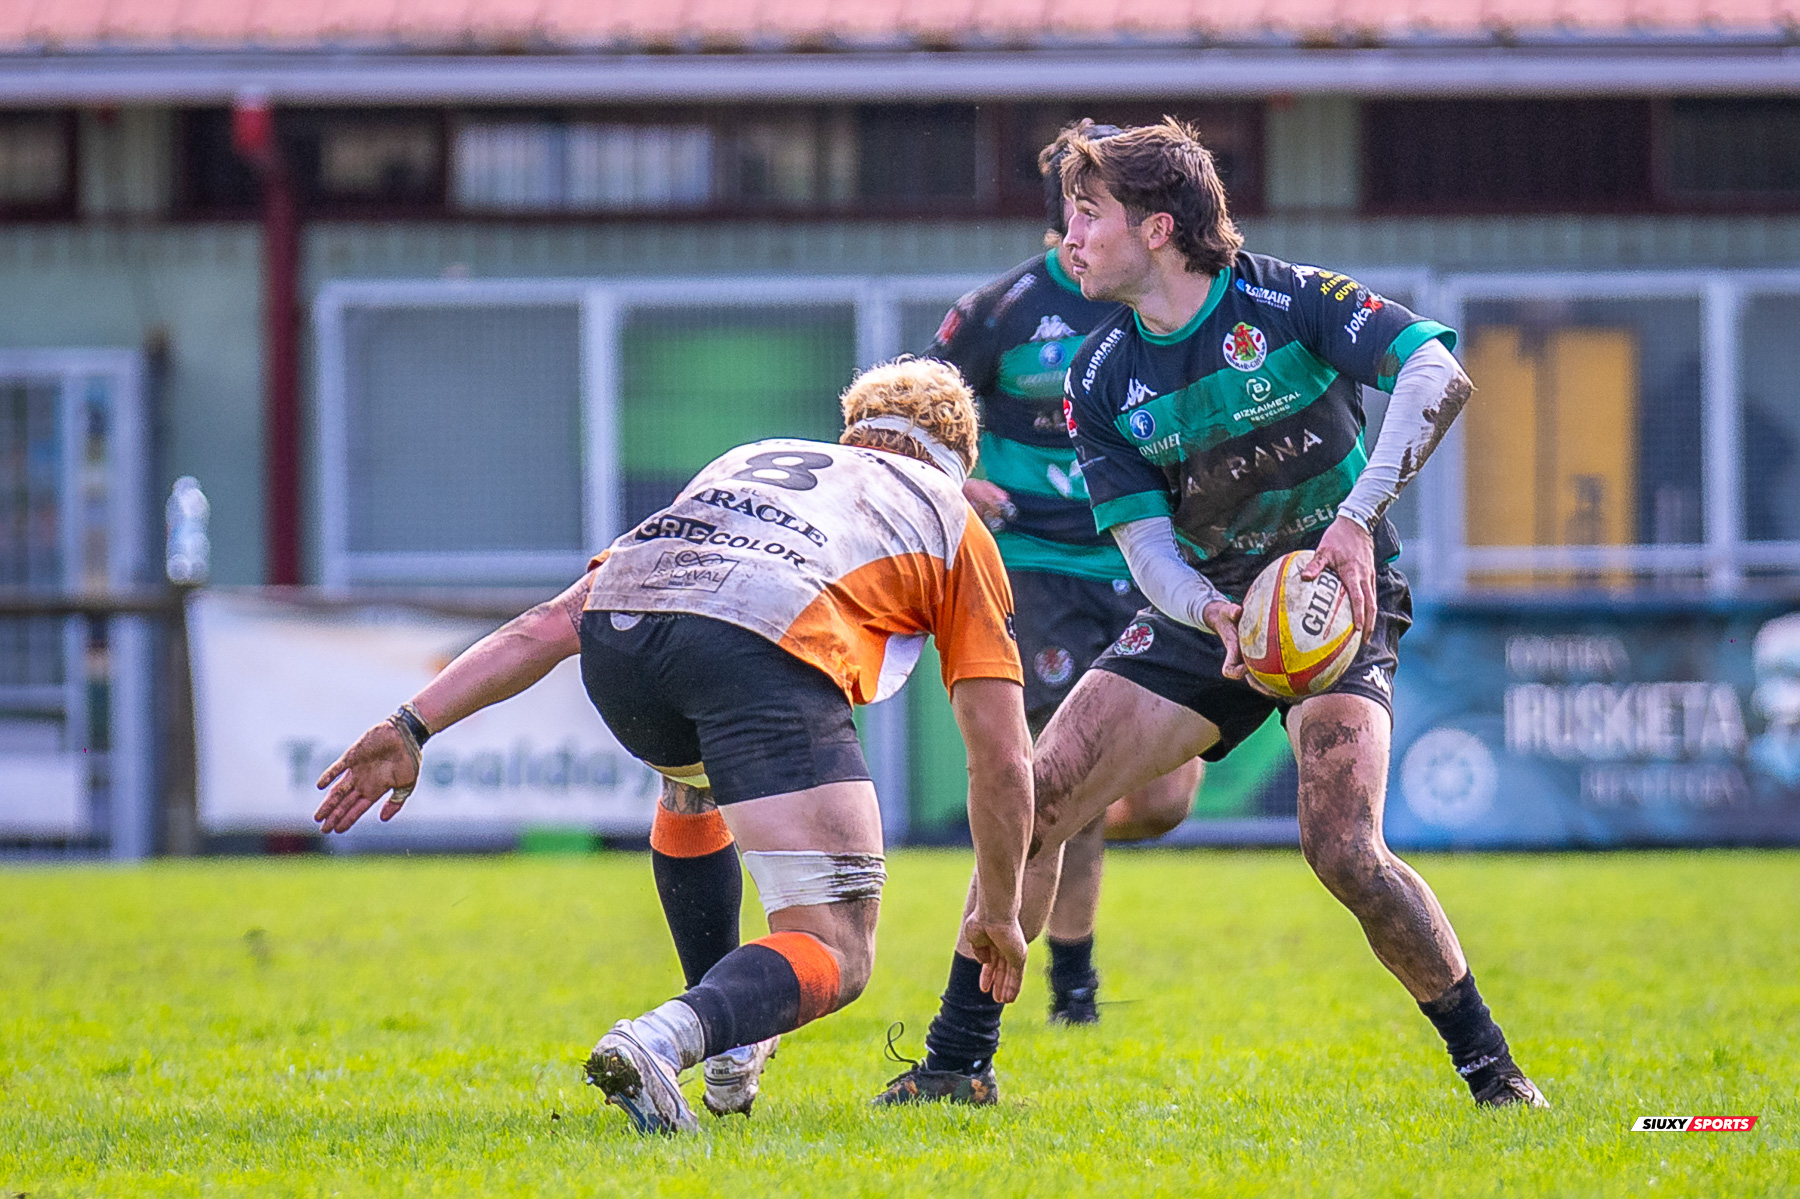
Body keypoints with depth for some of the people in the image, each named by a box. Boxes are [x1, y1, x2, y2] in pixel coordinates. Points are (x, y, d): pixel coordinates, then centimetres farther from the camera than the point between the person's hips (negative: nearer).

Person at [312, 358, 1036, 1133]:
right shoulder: (951, 517, 32)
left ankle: (731, 1046, 42)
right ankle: (661, 1042, -30)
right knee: (833, 957, -1)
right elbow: (1003, 761, 25)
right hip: (763, 647, -5)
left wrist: (412, 726, 26)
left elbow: (554, 621, 30)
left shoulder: (750, 461, 41)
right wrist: (997, 915, 38)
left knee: (695, 785, 40)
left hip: (617, 632, 5)